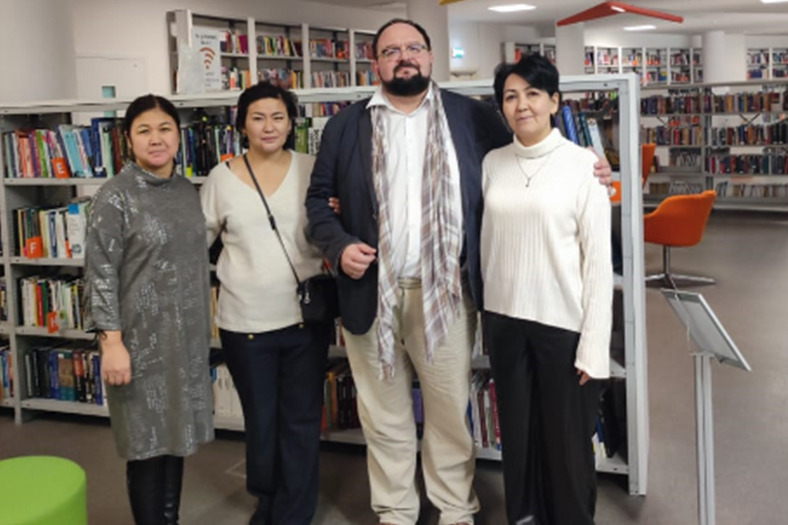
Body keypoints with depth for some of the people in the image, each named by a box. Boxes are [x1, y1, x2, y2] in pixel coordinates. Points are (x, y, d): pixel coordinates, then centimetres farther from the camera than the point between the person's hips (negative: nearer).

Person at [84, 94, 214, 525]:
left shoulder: (188, 191, 8)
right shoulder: (114, 197, -10)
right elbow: (100, 274, -12)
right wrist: (111, 342, -19)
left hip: (186, 337, 6)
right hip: (142, 340, -6)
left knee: (176, 434, 14)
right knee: (147, 440, 2)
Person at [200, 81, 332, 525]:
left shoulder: (311, 169, 0)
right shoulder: (221, 177, 0)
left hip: (305, 315, 0)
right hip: (245, 321, 0)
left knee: (302, 419, 6)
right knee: (260, 418, 14)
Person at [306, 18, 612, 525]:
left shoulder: (474, 117, 4)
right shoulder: (345, 126, 5)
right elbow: (319, 198, 8)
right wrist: (339, 246, -9)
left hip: (445, 293, -1)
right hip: (371, 293, 1)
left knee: (451, 412, 11)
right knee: (384, 417, 13)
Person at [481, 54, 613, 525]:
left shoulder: (582, 164, -8)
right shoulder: (493, 163, 4)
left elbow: (599, 259, -9)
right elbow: (488, 243, 10)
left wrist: (594, 345, -12)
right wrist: (488, 311, 9)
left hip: (563, 323, -4)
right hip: (505, 319, 4)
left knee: (568, 439, 8)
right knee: (518, 433, 16)